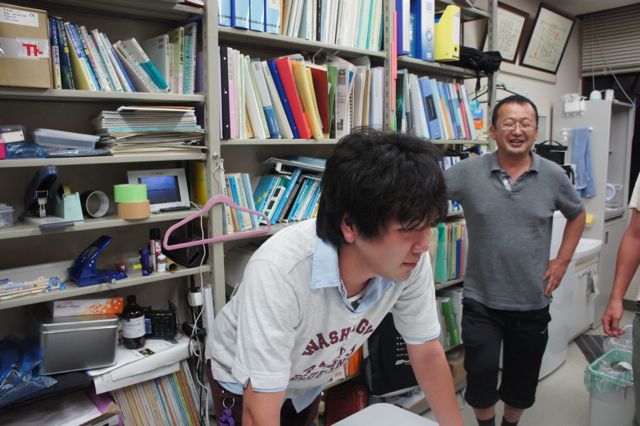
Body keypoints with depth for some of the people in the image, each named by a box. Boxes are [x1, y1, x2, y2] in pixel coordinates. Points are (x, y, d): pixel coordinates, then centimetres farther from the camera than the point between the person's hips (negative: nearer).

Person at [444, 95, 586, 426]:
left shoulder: (553, 176, -3)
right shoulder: (468, 172, -10)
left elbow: (577, 214, 13)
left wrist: (562, 261, 5)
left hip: (532, 303, 2)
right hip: (480, 301, -2)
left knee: (522, 379, 19)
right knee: (480, 375, 5)